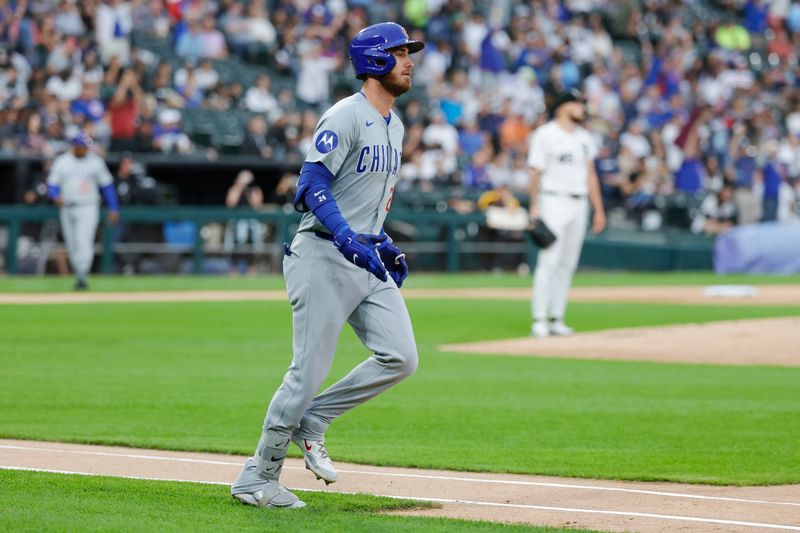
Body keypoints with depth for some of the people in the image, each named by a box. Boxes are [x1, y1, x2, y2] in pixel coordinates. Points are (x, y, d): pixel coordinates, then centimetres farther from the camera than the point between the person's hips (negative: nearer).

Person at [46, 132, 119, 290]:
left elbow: (107, 185, 9)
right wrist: (56, 196, -19)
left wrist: (113, 208, 6)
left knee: (83, 242, -18)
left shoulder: (95, 161, 4)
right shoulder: (61, 162, 6)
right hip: (67, 209, 3)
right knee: (72, 246, 7)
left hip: (88, 208, -3)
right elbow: (52, 185, 4)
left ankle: (82, 278, -25)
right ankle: (79, 277, 19)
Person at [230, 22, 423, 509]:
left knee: (401, 357, -4)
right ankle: (257, 478, 4)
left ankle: (310, 420, 11)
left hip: (367, 258, 8)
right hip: (324, 255, -8)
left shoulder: (394, 126, 16)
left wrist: (386, 245, 18)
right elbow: (312, 185, -20)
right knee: (310, 370, -7)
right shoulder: (346, 118, -12)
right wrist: (349, 241, -29)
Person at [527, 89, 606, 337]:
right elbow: (536, 173, -7)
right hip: (554, 202, -6)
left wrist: (598, 209, 13)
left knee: (568, 264, 5)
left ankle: (557, 319, 9)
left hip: (579, 203, 6)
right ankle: (539, 319, -11)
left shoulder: (584, 138, 15)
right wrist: (534, 207, -14)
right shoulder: (545, 135, -4)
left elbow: (590, 174, 17)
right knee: (549, 261, -12)